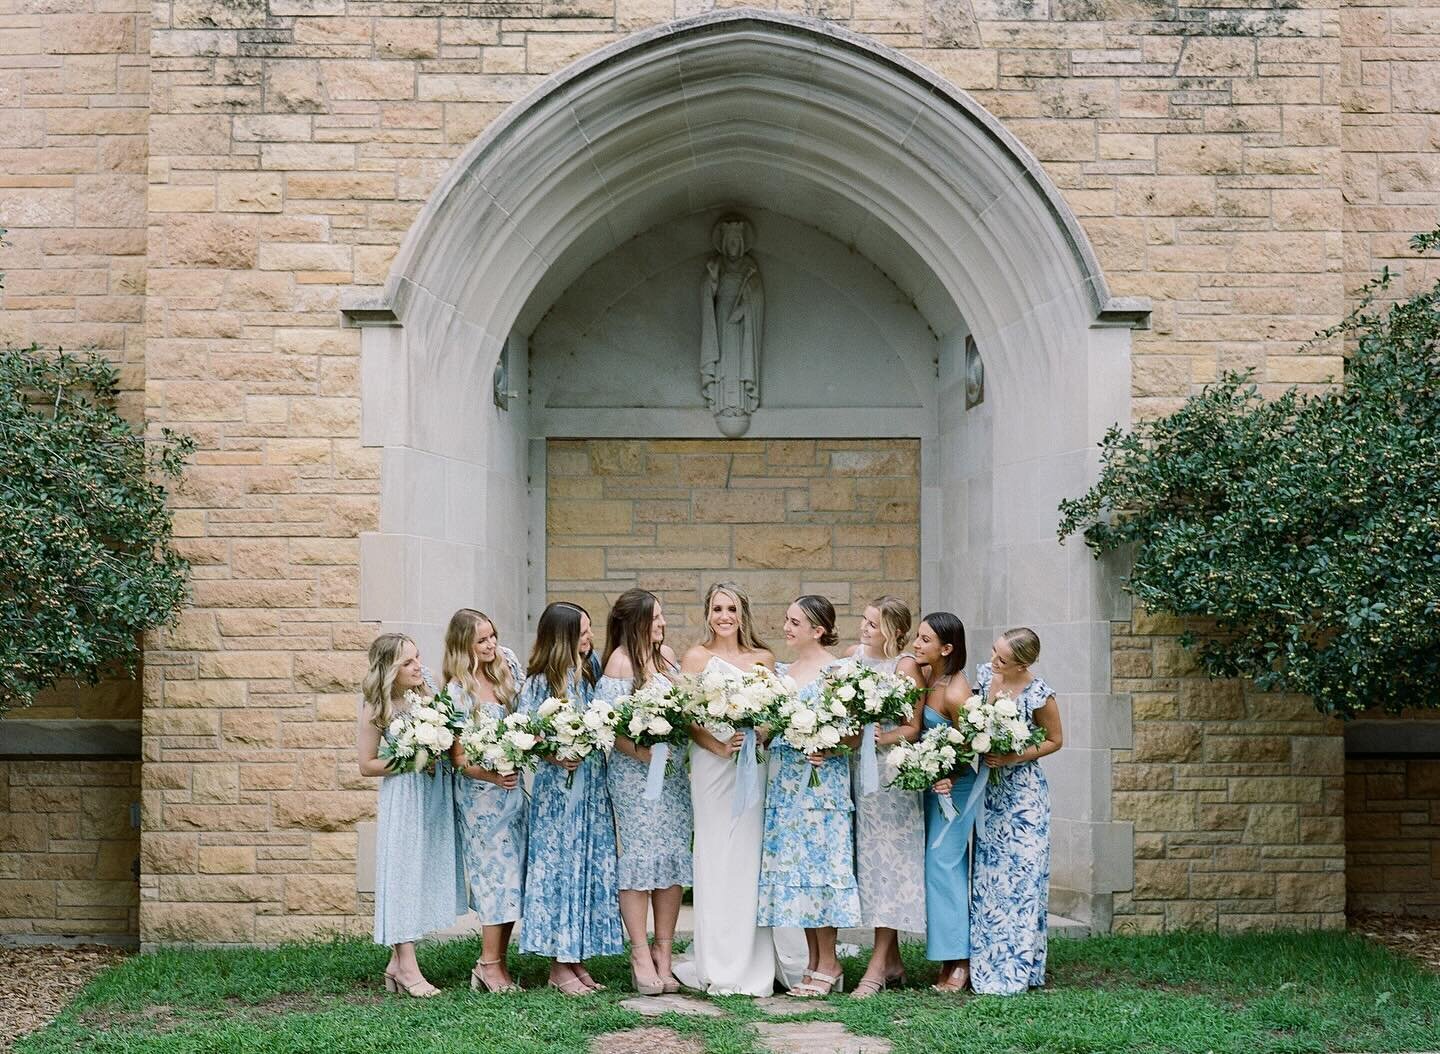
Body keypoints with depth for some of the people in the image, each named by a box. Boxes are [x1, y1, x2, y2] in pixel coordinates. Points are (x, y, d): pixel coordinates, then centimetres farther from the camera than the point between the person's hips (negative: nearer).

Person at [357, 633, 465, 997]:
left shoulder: (427, 699, 5)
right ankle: (407, 967, 4)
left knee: (428, 873, 8)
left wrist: (441, 754, -3)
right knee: (403, 874, -2)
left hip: (435, 796, 6)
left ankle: (398, 962, 18)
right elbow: (366, 765, -5)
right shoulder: (376, 710, -9)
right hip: (402, 799, -6)